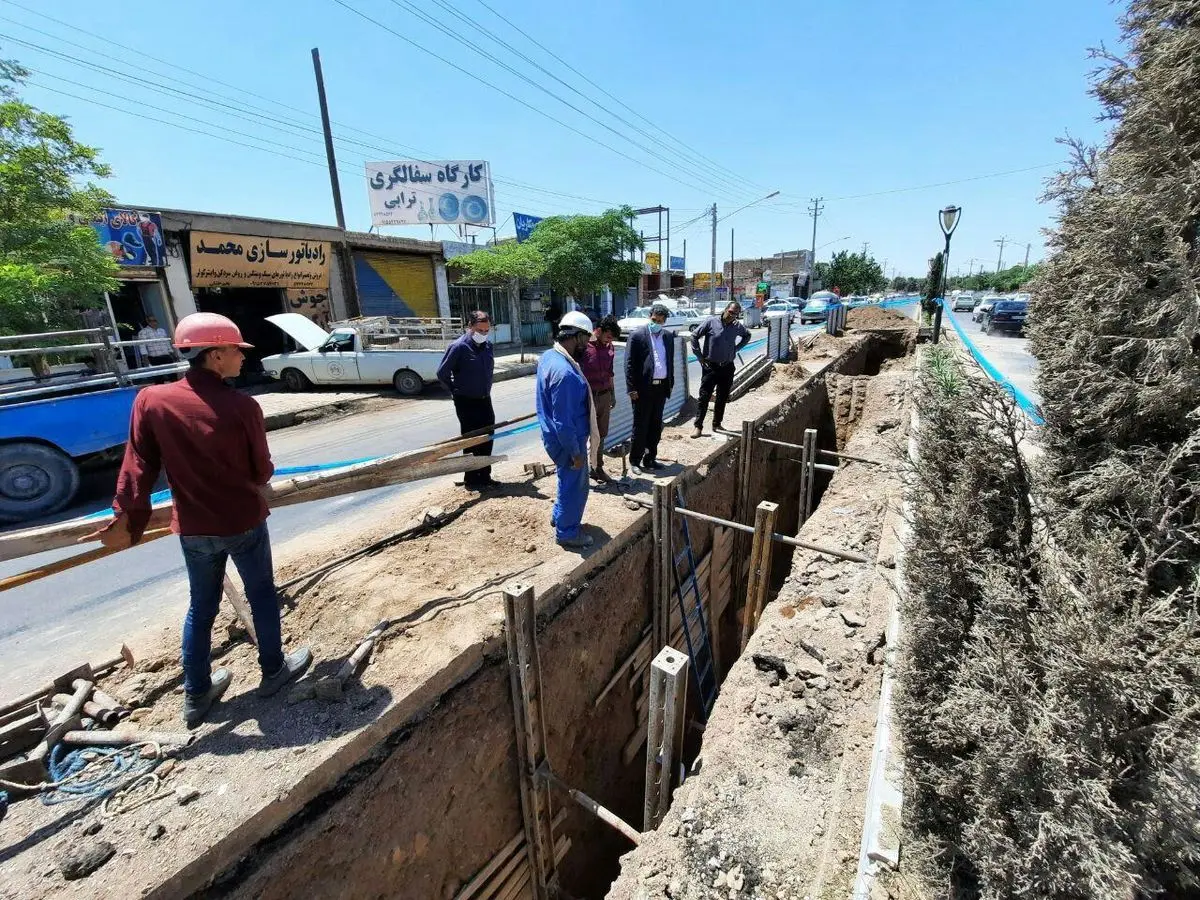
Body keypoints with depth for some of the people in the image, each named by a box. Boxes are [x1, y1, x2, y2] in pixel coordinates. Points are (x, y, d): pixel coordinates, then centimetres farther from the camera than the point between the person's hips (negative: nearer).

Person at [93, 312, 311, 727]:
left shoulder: (150, 400, -9)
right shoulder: (242, 406, -18)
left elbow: (137, 467, -6)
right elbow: (262, 470, -6)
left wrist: (126, 519, 1)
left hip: (192, 529, 4)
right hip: (244, 522, -4)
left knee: (201, 606, 20)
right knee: (262, 596, 16)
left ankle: (196, 695, 33)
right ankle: (273, 670, 33)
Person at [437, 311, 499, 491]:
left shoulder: (488, 345, 3)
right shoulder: (458, 347, -16)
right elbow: (442, 373, -10)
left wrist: (486, 388, 14)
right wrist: (456, 391, -1)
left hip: (485, 400, 6)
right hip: (466, 402, -6)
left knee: (487, 439, 11)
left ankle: (485, 476, 24)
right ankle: (471, 480, 14)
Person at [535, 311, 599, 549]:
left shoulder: (549, 355, 2)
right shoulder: (565, 372, -30)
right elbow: (563, 421, -28)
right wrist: (576, 453, -19)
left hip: (557, 437, 10)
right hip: (567, 440, -10)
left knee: (569, 481, 27)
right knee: (575, 486, 9)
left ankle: (559, 516, 46)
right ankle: (567, 533, 27)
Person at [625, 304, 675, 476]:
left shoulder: (668, 337, 11)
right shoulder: (637, 336, -6)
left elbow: (671, 361, 17)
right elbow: (629, 363, -8)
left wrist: (670, 384, 10)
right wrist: (632, 389, -13)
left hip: (661, 388, 5)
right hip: (643, 389, -5)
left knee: (656, 427, 12)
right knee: (640, 427, 1)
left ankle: (650, 459, 24)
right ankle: (634, 461, 14)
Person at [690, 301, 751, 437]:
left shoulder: (737, 326, 3)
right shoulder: (711, 321, -9)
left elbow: (747, 336, 23)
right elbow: (695, 336, -5)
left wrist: (736, 348, 9)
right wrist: (700, 356, -7)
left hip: (727, 367, 4)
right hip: (710, 366, -4)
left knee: (723, 398, 10)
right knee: (704, 396, -4)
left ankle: (717, 424, 23)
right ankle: (698, 426, 2)